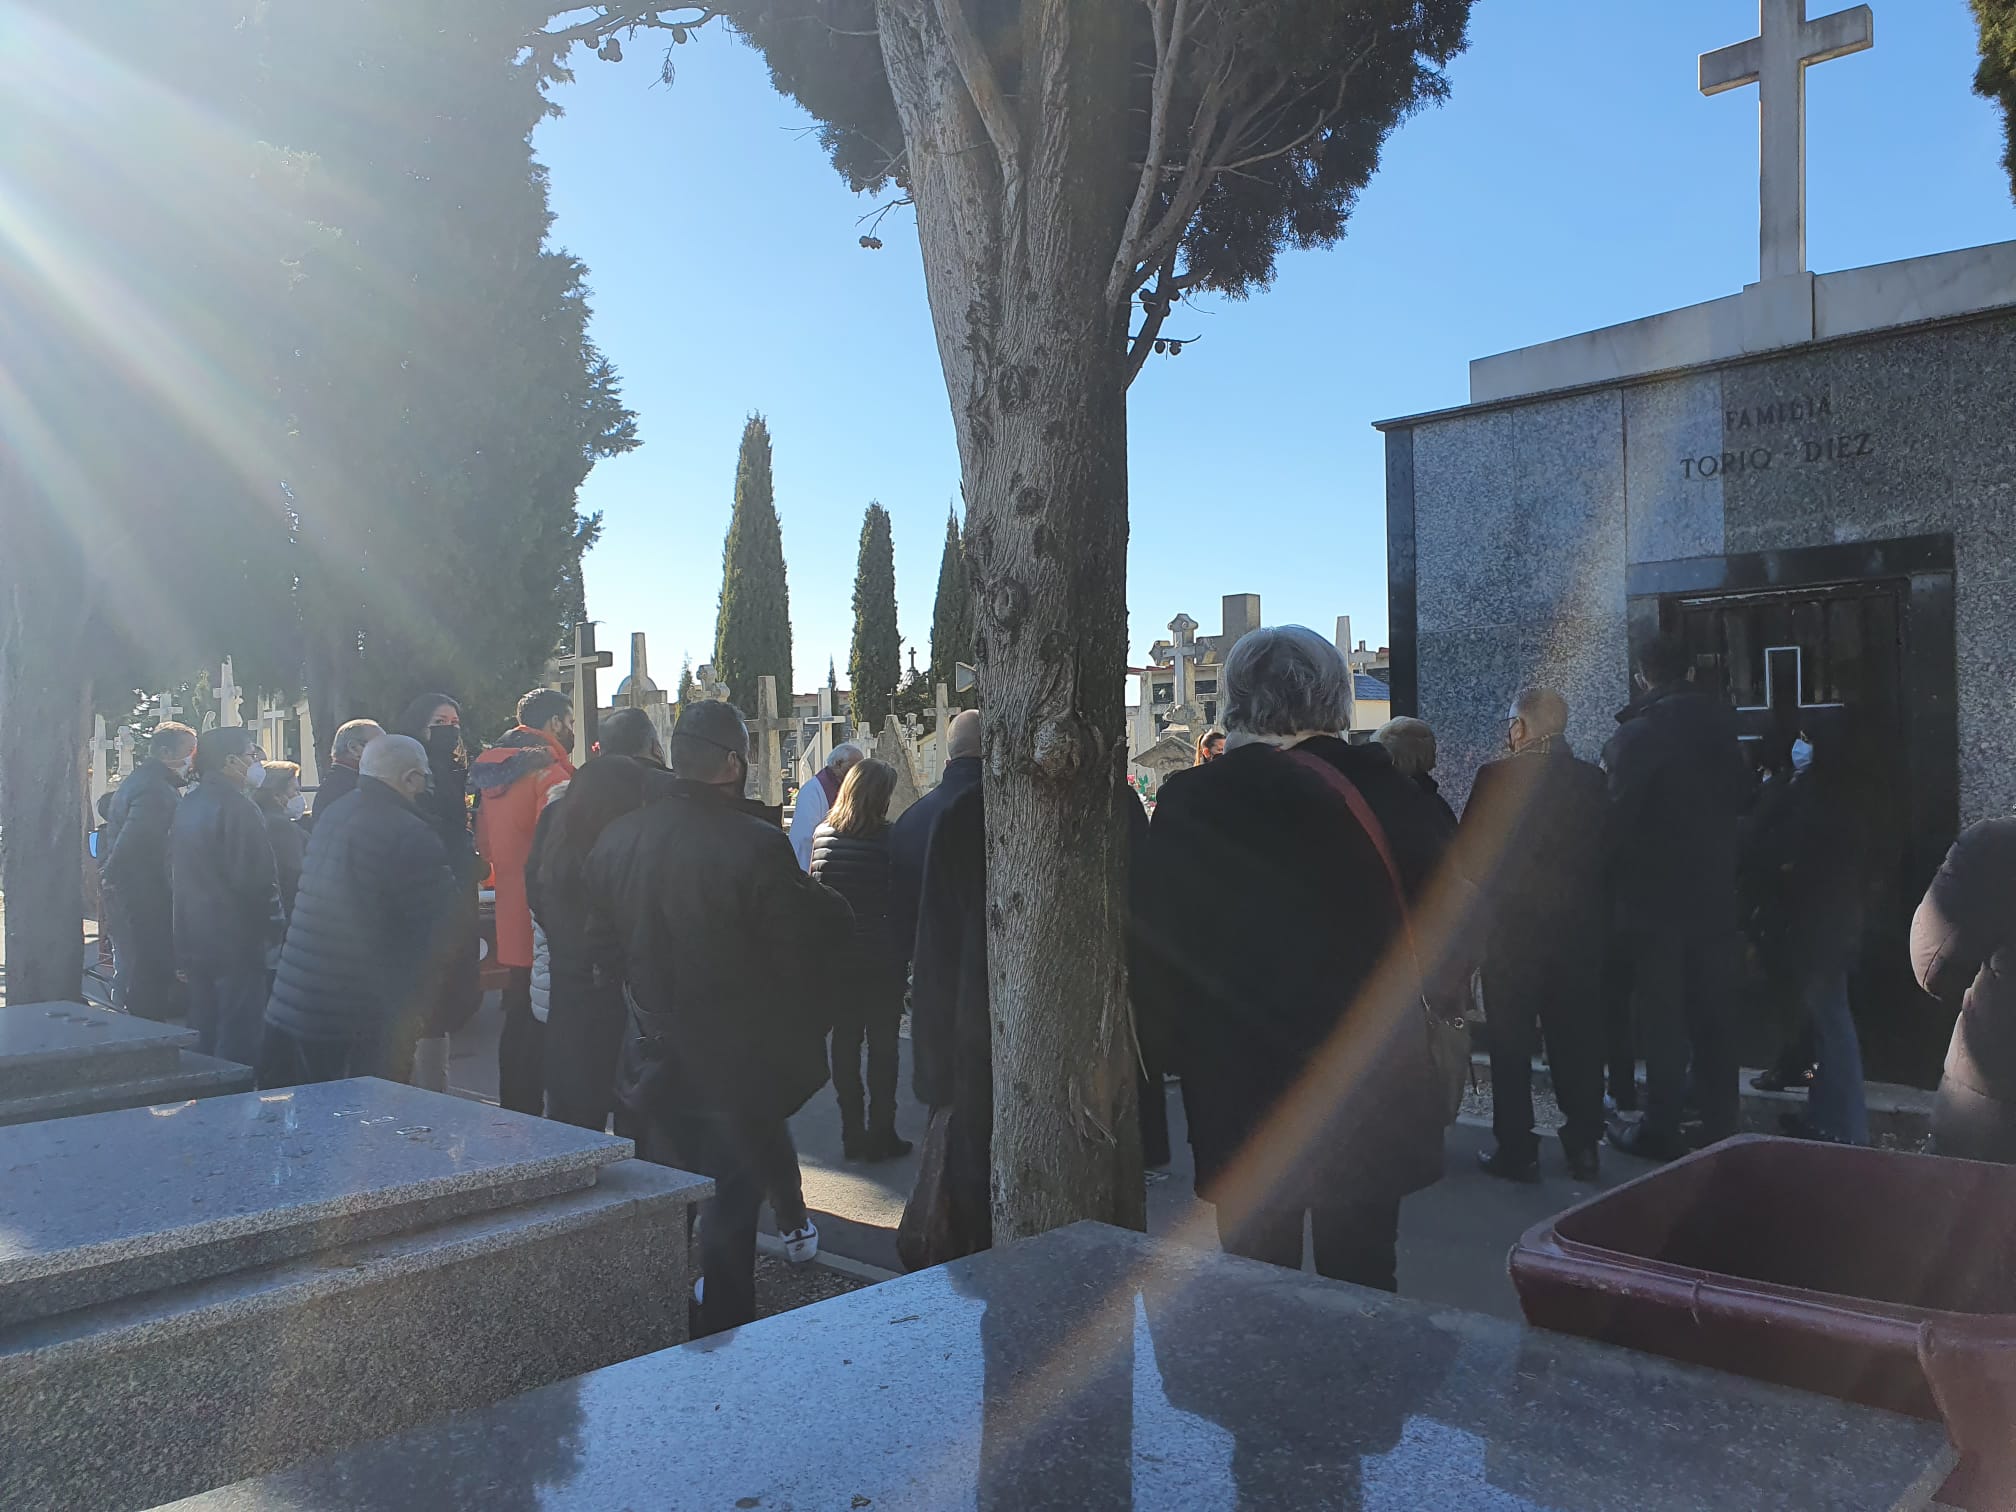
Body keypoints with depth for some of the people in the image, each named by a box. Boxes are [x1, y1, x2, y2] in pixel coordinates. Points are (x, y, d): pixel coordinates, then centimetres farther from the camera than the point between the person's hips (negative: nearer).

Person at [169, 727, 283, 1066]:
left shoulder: (185, 806, 11)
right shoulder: (238, 808, -16)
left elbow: (177, 875, 18)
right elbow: (256, 878, -20)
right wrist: (275, 926, -7)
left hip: (194, 942, 9)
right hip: (236, 940, -9)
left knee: (202, 1036, 16)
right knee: (237, 1041, -3)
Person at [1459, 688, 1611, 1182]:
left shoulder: (1496, 777, -14)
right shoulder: (1593, 780, -1)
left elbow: (1467, 857, -11)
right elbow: (1607, 854, 6)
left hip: (1511, 931, -4)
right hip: (1580, 932, 4)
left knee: (1510, 1046, 6)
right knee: (1578, 1043, 13)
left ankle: (1517, 1151, 12)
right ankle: (1583, 1147, 21)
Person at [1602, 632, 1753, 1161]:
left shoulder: (1634, 735, -13)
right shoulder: (1720, 726, 2)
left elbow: (1617, 819, -15)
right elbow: (1743, 797, 12)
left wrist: (1615, 883, -2)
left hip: (1655, 896, -4)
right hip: (1715, 892, 4)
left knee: (1662, 1017, 3)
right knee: (1715, 1015, 12)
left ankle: (1662, 1130, 8)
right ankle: (1721, 1125, 19)